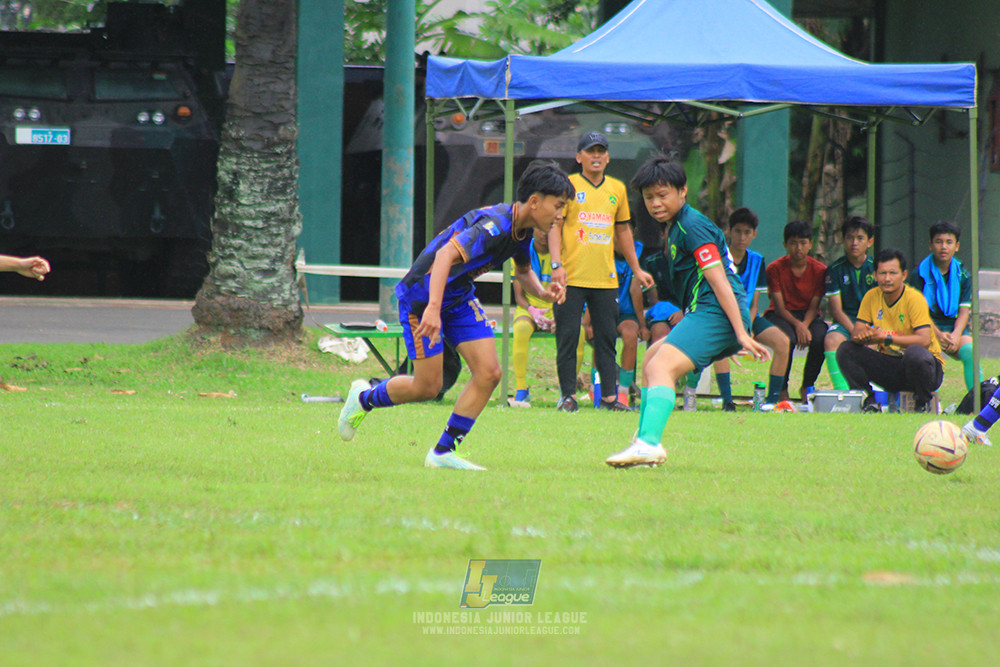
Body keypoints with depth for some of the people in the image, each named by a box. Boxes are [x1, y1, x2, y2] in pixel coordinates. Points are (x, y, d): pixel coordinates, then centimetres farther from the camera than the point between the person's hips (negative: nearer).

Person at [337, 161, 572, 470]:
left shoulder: (523, 230, -1)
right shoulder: (494, 225, -31)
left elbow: (523, 270, 19)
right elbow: (446, 255, -42)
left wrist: (542, 292, -3)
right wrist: (433, 309, -51)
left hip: (459, 296, 9)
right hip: (422, 295, -9)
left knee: (489, 373, -6)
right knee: (427, 386, -4)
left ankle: (443, 452, 3)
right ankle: (364, 398, 26)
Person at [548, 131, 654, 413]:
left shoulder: (617, 189, 13)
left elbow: (623, 230, 23)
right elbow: (554, 226, -4)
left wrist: (636, 269, 23)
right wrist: (556, 264, -16)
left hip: (605, 278, 4)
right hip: (571, 277, -4)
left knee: (607, 337, 4)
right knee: (567, 336, -2)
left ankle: (609, 396, 7)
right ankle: (568, 395, 3)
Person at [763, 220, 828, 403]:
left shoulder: (819, 270, -2)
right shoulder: (775, 269, -7)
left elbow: (814, 306, -5)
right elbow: (779, 307, -11)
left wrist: (805, 326, -26)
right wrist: (797, 325, -29)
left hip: (808, 317, 2)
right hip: (781, 316, -2)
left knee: (821, 339, -32)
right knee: (787, 339, -38)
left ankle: (807, 388, -9)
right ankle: (782, 390, -19)